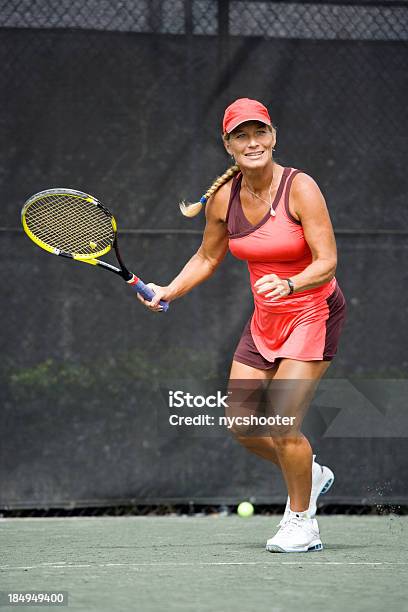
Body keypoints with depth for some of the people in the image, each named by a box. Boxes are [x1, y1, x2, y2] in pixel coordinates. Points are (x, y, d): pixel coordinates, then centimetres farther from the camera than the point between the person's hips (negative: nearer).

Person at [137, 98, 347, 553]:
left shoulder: (300, 188, -20)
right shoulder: (223, 197, -4)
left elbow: (327, 263, -22)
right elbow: (207, 257, 13)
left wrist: (289, 284, -39)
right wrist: (170, 291, 0)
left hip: (313, 312, -6)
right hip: (265, 320, 6)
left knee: (281, 424, -15)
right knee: (242, 425, 4)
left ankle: (303, 522, 5)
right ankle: (310, 474, 31)